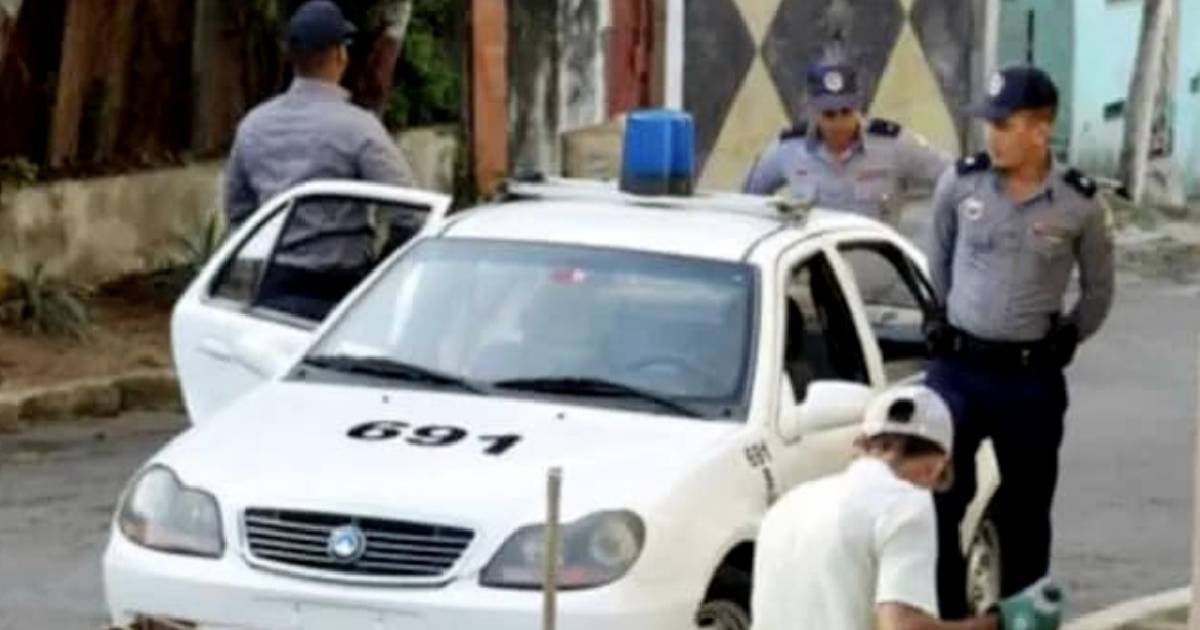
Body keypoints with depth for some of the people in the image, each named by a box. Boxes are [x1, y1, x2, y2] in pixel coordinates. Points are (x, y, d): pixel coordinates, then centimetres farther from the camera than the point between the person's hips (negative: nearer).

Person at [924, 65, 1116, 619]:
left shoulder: (1079, 205, -8)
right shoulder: (961, 183, -5)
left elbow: (1098, 292, 7)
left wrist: (1062, 340, 3)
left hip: (1032, 378, -1)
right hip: (956, 369, 1)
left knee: (1023, 511, 10)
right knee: (940, 500, 4)